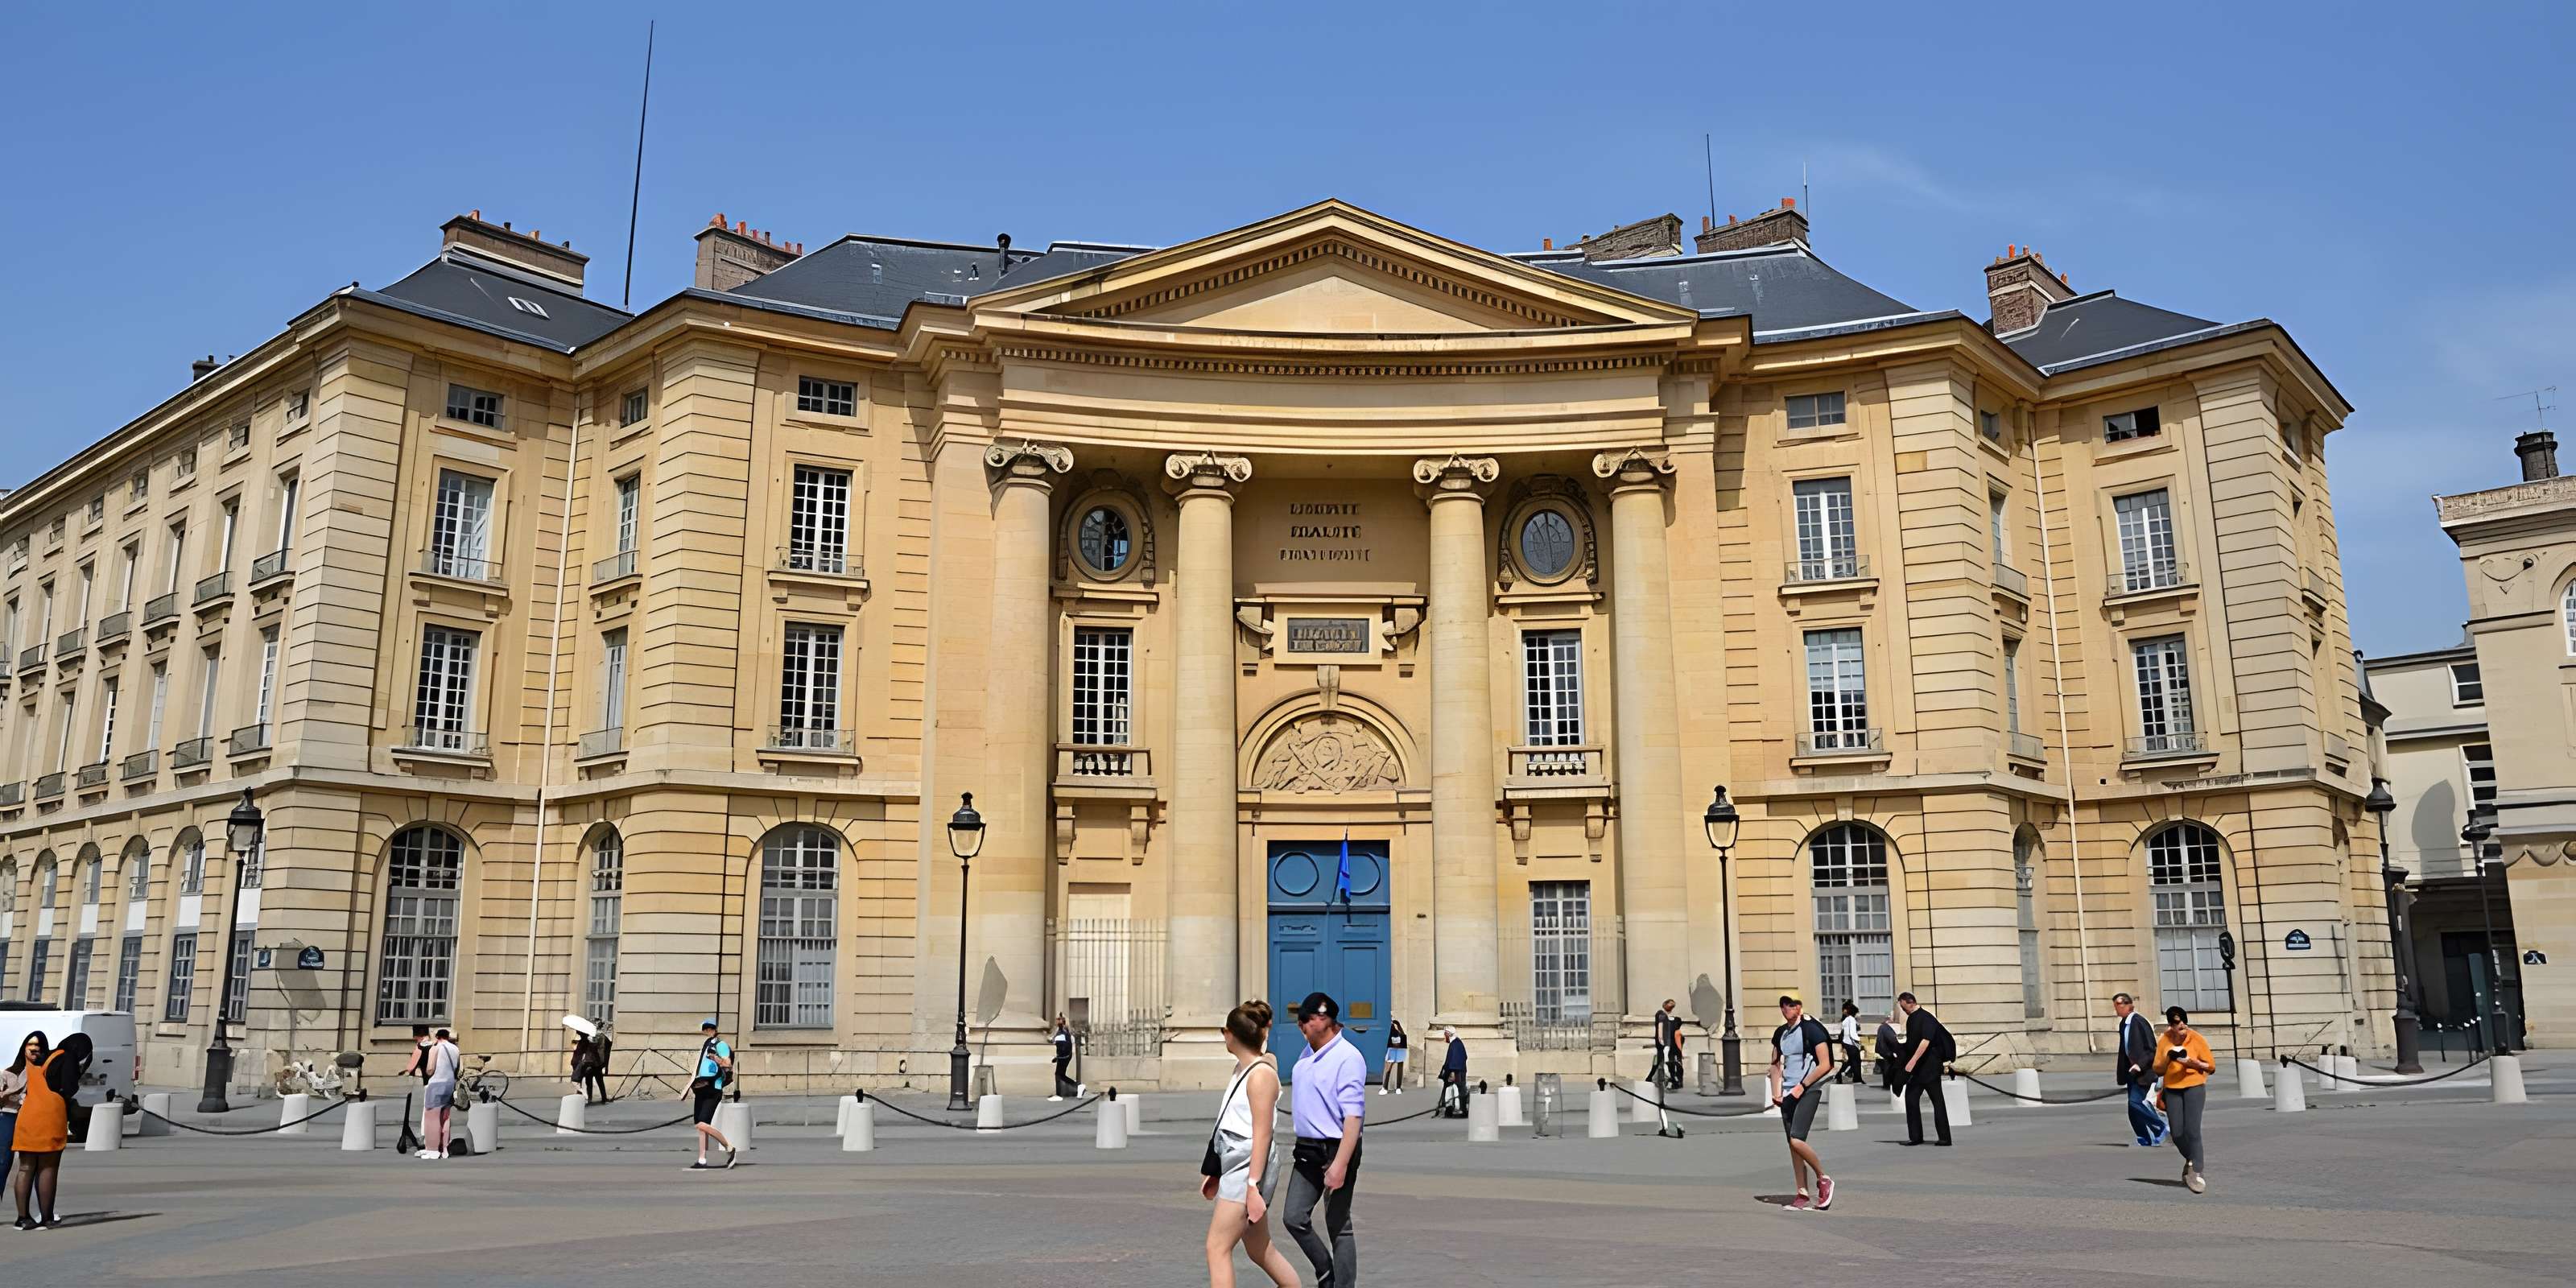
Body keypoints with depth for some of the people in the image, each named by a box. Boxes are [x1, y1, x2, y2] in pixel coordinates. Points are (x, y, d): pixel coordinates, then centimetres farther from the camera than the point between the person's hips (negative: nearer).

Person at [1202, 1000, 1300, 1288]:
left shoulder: (1261, 1074, -14)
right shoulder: (1242, 1068, 14)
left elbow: (1262, 1135, -18)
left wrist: (1252, 1185, -22)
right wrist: (1216, 1171, 24)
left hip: (1249, 1167, -10)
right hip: (1235, 1165, 10)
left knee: (1217, 1247, -9)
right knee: (1260, 1249, 16)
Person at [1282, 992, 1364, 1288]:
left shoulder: (1348, 1058, -17)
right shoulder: (1307, 1055, 9)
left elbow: (1353, 1116, -22)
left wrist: (1340, 1164, -27)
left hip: (1336, 1150, -8)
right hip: (1307, 1150, 8)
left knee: (1338, 1227, 1)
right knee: (1293, 1218, 6)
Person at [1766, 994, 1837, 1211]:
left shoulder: (1811, 1030, -9)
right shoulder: (1780, 1033, 13)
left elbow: (1825, 1065, -12)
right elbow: (1775, 1065, 22)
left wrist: (1801, 1086, -14)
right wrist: (1776, 1093, 9)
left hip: (1808, 1090, -7)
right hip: (1788, 1094, 7)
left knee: (1797, 1140, -18)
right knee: (1792, 1145, 6)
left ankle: (1823, 1179, 3)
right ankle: (1802, 1195, 12)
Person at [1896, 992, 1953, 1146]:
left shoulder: (1926, 1018, -15)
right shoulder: (1911, 1019, 11)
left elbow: (1925, 1041, -25)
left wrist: (1913, 1061, -29)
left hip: (1930, 1065, -9)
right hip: (1917, 1067, 9)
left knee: (1937, 1100, -3)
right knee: (1911, 1098, 5)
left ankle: (1945, 1138, 4)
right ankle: (1915, 1136, 8)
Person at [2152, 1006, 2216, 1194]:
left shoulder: (2197, 1039, -5)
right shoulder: (2164, 1042, 3)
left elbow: (2212, 1067, -1)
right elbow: (2158, 1071, 7)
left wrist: (2192, 1062, -17)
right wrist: (2167, 1059, -13)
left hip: (2194, 1087, -3)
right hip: (2172, 1090, 3)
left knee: (2192, 1130, -16)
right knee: (2177, 1134, 1)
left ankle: (2195, 1173, -11)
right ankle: (2191, 1160, 30)